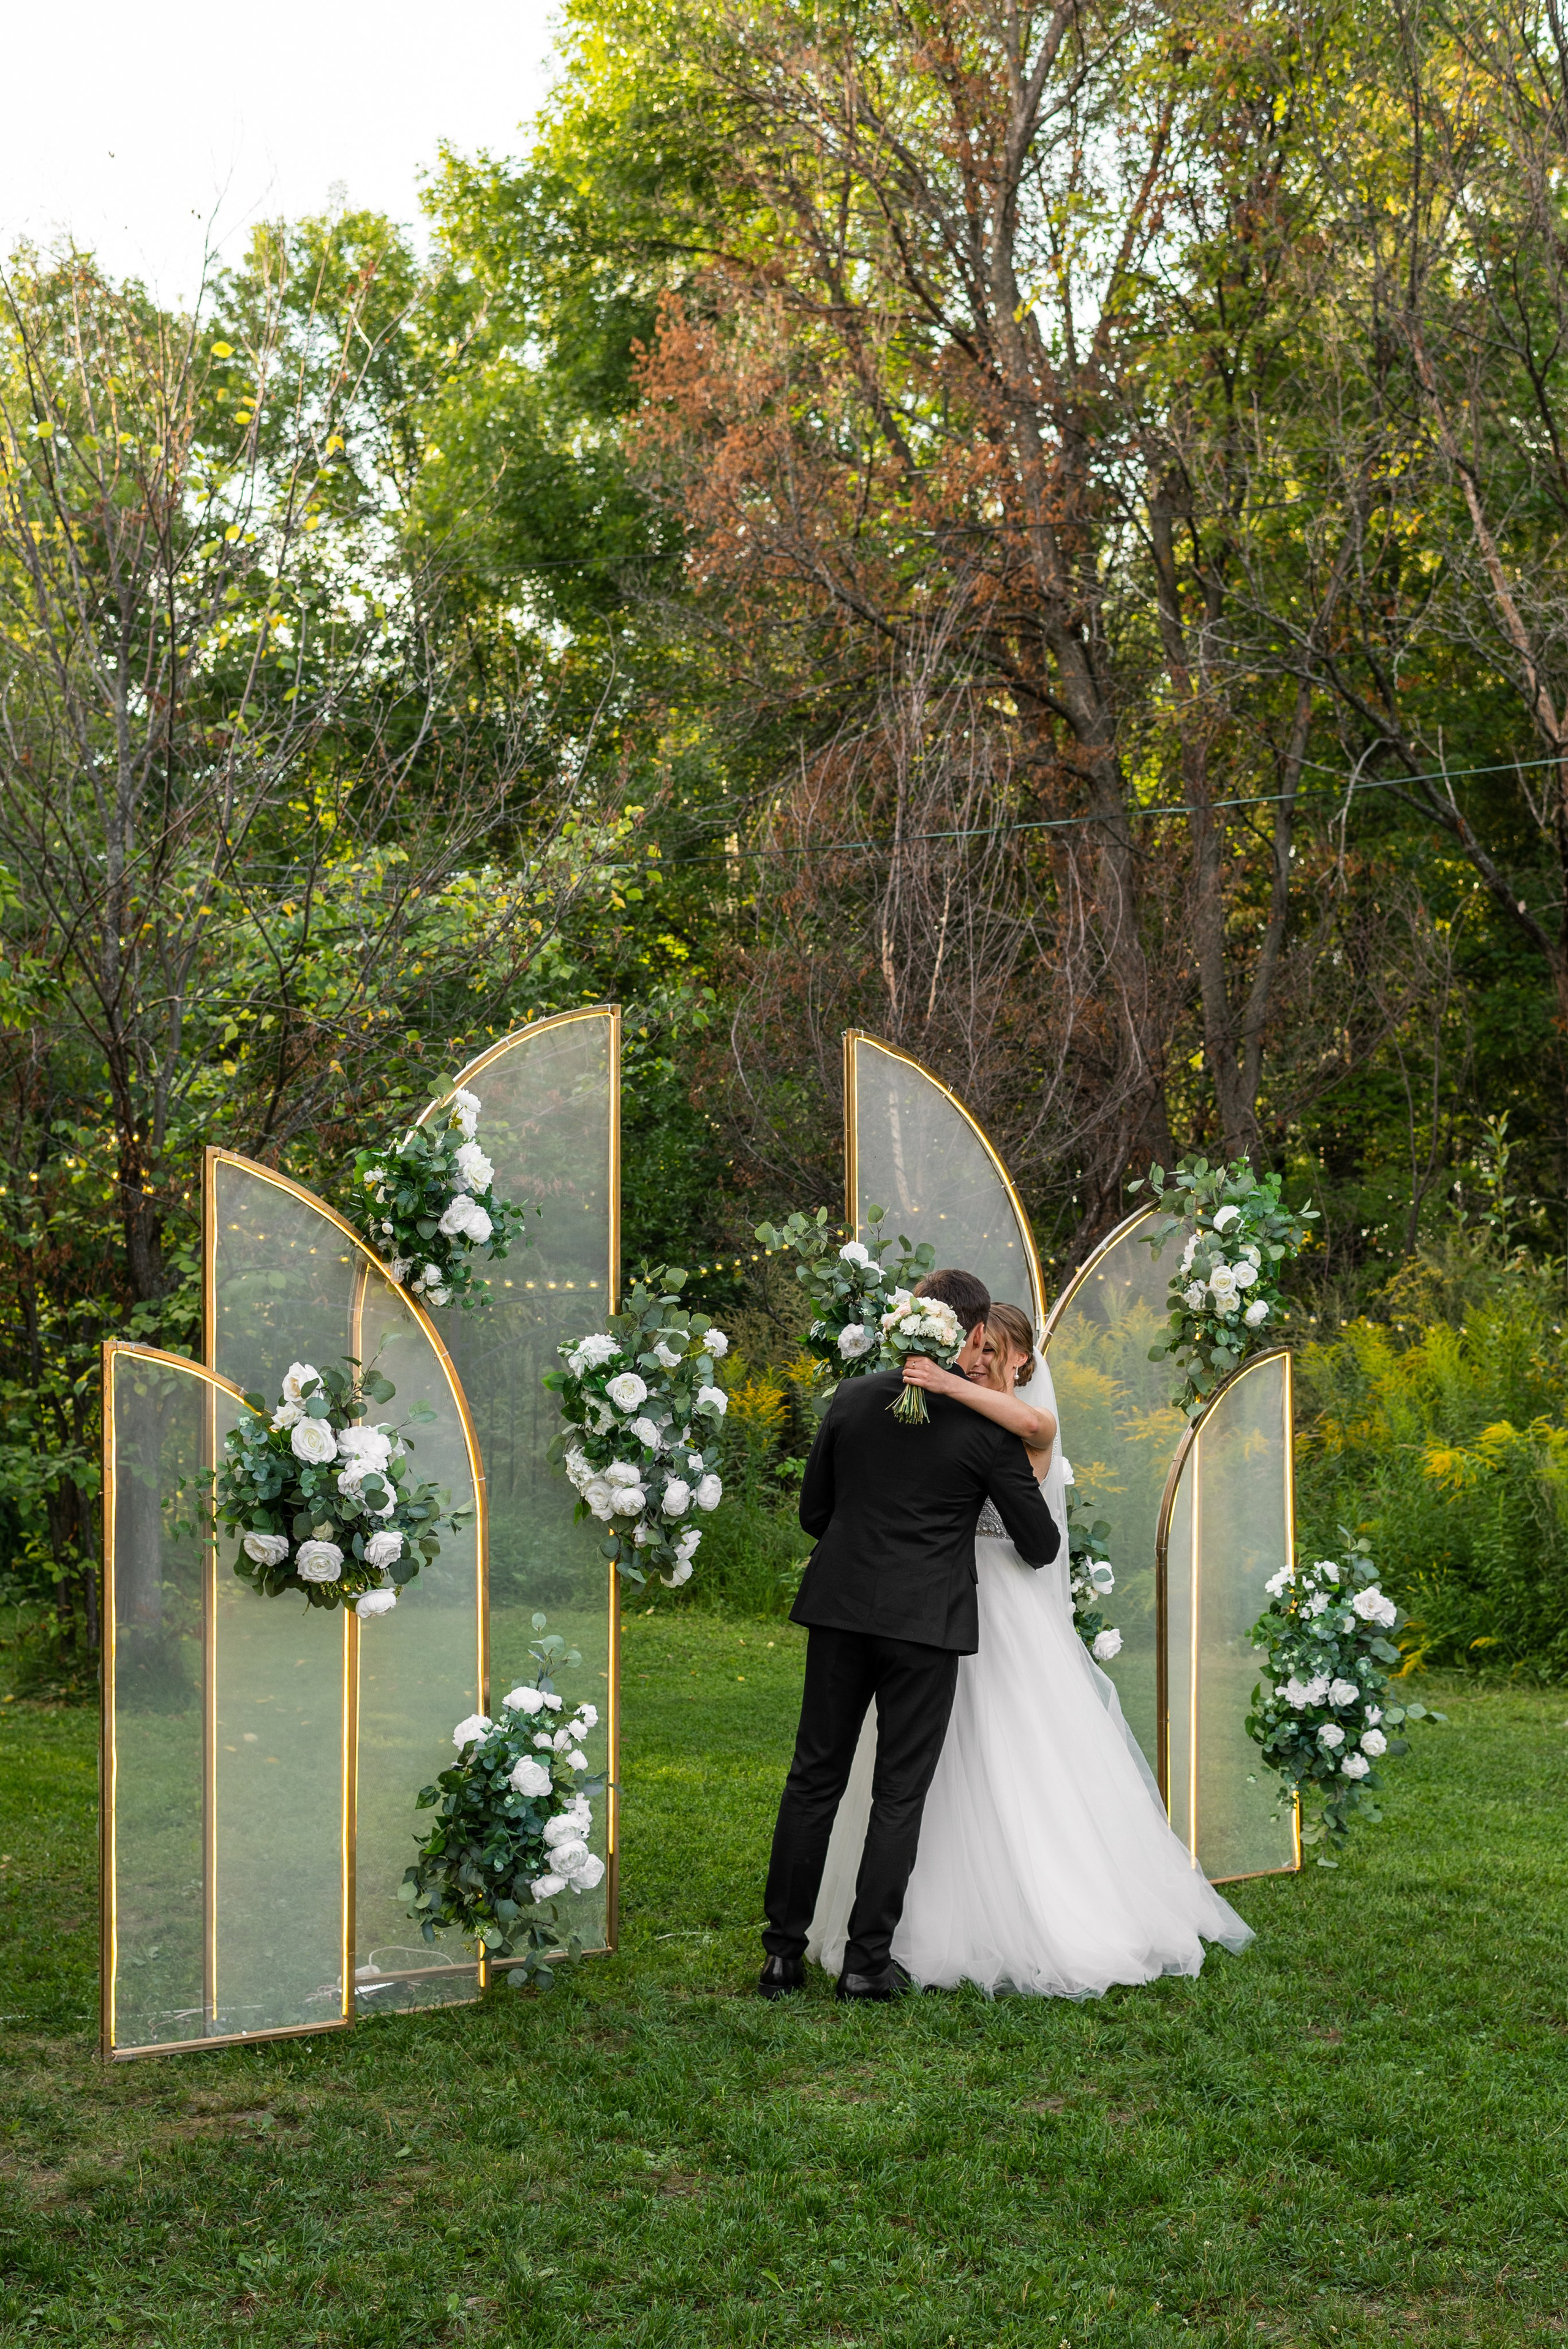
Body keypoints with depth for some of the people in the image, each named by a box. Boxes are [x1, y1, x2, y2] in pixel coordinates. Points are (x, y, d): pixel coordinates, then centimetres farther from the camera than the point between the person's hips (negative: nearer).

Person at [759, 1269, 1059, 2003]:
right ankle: (867, 1960, 7)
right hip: (926, 1620, -3)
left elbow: (813, 1511, 12)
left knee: (815, 1778, 11)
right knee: (898, 1793, 6)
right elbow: (1041, 1544, 1)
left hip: (842, 1610, 3)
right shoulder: (986, 1425, -7)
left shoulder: (852, 1399, 3)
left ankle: (784, 1951, 13)